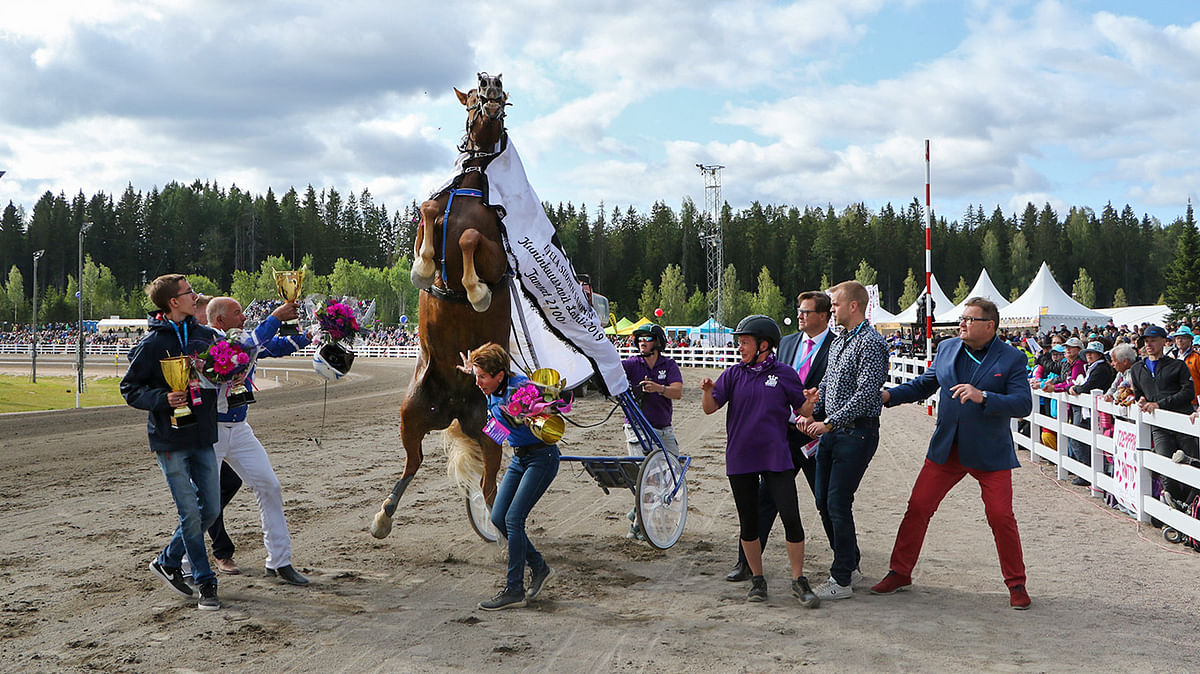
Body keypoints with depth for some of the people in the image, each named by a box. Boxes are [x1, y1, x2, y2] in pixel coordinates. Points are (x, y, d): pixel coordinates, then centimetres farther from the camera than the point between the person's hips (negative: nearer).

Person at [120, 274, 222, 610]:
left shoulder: (204, 334, 7)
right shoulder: (152, 343, -9)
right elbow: (129, 388, -6)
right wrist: (163, 399, -22)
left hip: (204, 437, 6)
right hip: (170, 440, -6)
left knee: (211, 509, 9)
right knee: (191, 513, -4)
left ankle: (168, 561, 29)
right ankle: (205, 583, 9)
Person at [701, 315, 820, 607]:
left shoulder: (784, 374, 2)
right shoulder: (733, 374, 6)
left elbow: (805, 410, 7)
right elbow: (710, 408, -1)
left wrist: (815, 399, -14)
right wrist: (708, 390, -21)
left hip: (776, 457, -2)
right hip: (740, 459, 2)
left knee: (791, 518, -9)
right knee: (748, 523, 8)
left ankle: (799, 582, 4)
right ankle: (757, 580, 24)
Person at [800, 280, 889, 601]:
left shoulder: (871, 343, -14)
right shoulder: (837, 341, 16)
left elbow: (865, 395, -21)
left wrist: (829, 423, -21)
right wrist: (813, 414, 4)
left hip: (856, 433, -9)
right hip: (831, 431, 9)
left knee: (838, 504, -9)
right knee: (824, 502, 12)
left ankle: (841, 580, -1)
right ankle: (849, 562, 28)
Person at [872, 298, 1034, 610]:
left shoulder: (1012, 359, -6)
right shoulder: (947, 349, 7)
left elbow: (1023, 404, -15)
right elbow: (923, 384, 19)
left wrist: (982, 397, -28)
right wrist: (888, 395, 4)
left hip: (990, 453, -4)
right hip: (946, 449, 4)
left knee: (1001, 517, -4)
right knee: (917, 507, 2)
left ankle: (1016, 584, 15)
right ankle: (899, 573, 16)